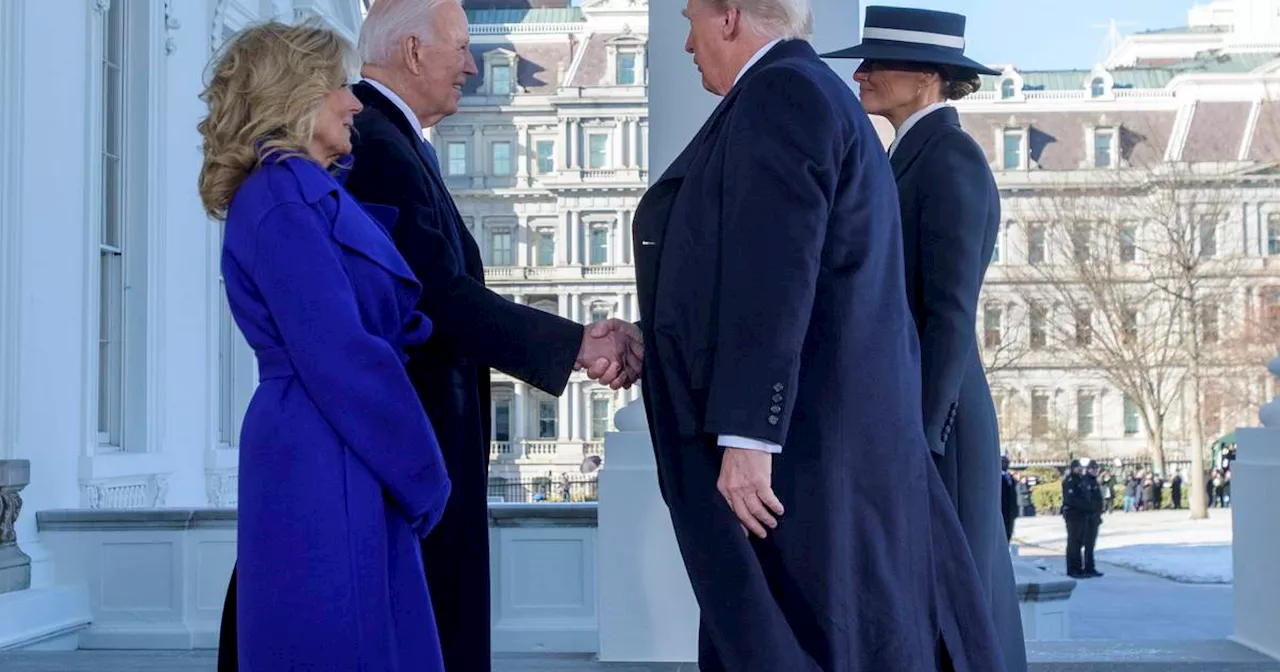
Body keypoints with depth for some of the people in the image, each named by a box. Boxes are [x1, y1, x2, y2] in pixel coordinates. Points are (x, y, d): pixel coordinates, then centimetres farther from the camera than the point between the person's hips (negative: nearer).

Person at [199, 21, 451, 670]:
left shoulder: (315, 192, 16)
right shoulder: (281, 199, -14)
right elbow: (339, 356, -18)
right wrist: (421, 474, -12)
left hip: (346, 470, 10)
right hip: (321, 469, -10)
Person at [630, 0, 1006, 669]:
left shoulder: (777, 94, -12)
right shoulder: (807, 95, 20)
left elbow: (772, 274, -21)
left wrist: (747, 438, -24)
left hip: (795, 439, -10)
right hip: (822, 433, 10)